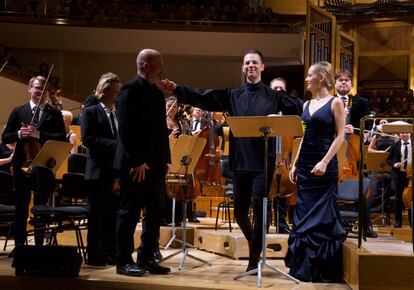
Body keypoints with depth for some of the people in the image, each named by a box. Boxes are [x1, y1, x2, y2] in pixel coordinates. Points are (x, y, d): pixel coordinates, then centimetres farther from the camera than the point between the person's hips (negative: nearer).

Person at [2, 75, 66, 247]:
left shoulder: (55, 114, 4)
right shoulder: (18, 112, 8)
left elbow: (62, 138, -8)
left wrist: (39, 134, -18)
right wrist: (19, 134, -15)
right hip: (22, 165, 1)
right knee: (21, 207, 7)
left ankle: (39, 244, 14)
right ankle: (19, 244, 15)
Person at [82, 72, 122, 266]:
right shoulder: (91, 112, -1)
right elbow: (87, 139, -12)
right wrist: (114, 144, -20)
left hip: (116, 171, 5)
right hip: (99, 171, -5)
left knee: (113, 214, 7)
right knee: (98, 214, 0)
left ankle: (110, 253, 15)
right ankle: (95, 255, 7)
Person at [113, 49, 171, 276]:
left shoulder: (157, 93, 15)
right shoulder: (130, 90, -10)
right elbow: (125, 129, -17)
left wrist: (166, 159, 11)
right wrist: (137, 161, -19)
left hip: (155, 164, 8)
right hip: (136, 164, -8)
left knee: (155, 212, 10)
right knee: (130, 212, 0)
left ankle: (147, 258, 21)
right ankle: (124, 261, 9)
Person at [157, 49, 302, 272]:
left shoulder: (274, 96, 5)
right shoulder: (233, 95, 11)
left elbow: (298, 110, 0)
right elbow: (203, 98, 3)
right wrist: (177, 89, -5)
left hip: (263, 161, -3)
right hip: (240, 160, 3)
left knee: (259, 208, -6)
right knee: (239, 210, 11)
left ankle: (254, 257, 7)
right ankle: (255, 243, 36)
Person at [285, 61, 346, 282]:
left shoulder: (335, 102, -4)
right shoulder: (307, 104, 13)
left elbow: (340, 135, -9)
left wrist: (325, 161, -19)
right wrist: (295, 165, 11)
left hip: (325, 166, -7)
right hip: (305, 164, 7)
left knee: (323, 216, -2)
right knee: (304, 214, 9)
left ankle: (324, 268, 7)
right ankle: (304, 266, 18)